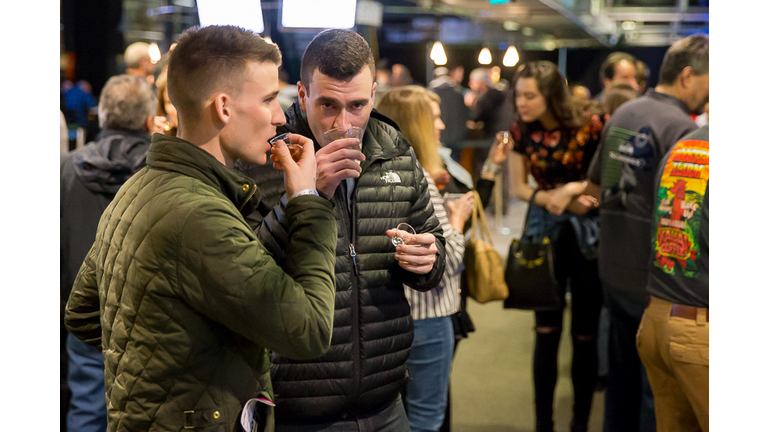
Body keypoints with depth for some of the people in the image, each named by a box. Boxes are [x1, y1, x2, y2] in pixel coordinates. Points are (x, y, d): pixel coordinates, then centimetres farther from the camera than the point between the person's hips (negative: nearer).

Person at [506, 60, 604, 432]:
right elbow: (519, 187, 3)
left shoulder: (588, 127, -13)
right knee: (547, 330, 5)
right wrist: (557, 199, -11)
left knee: (585, 333, 3)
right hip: (544, 228, 2)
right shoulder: (521, 131, -3)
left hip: (586, 229, -2)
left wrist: (576, 188, -20)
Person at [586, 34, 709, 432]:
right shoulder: (681, 127, -18)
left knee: (622, 376, 20)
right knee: (660, 389, 4)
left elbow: (595, 186, 16)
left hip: (614, 271, 8)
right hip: (657, 280, -8)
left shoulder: (622, 115, 7)